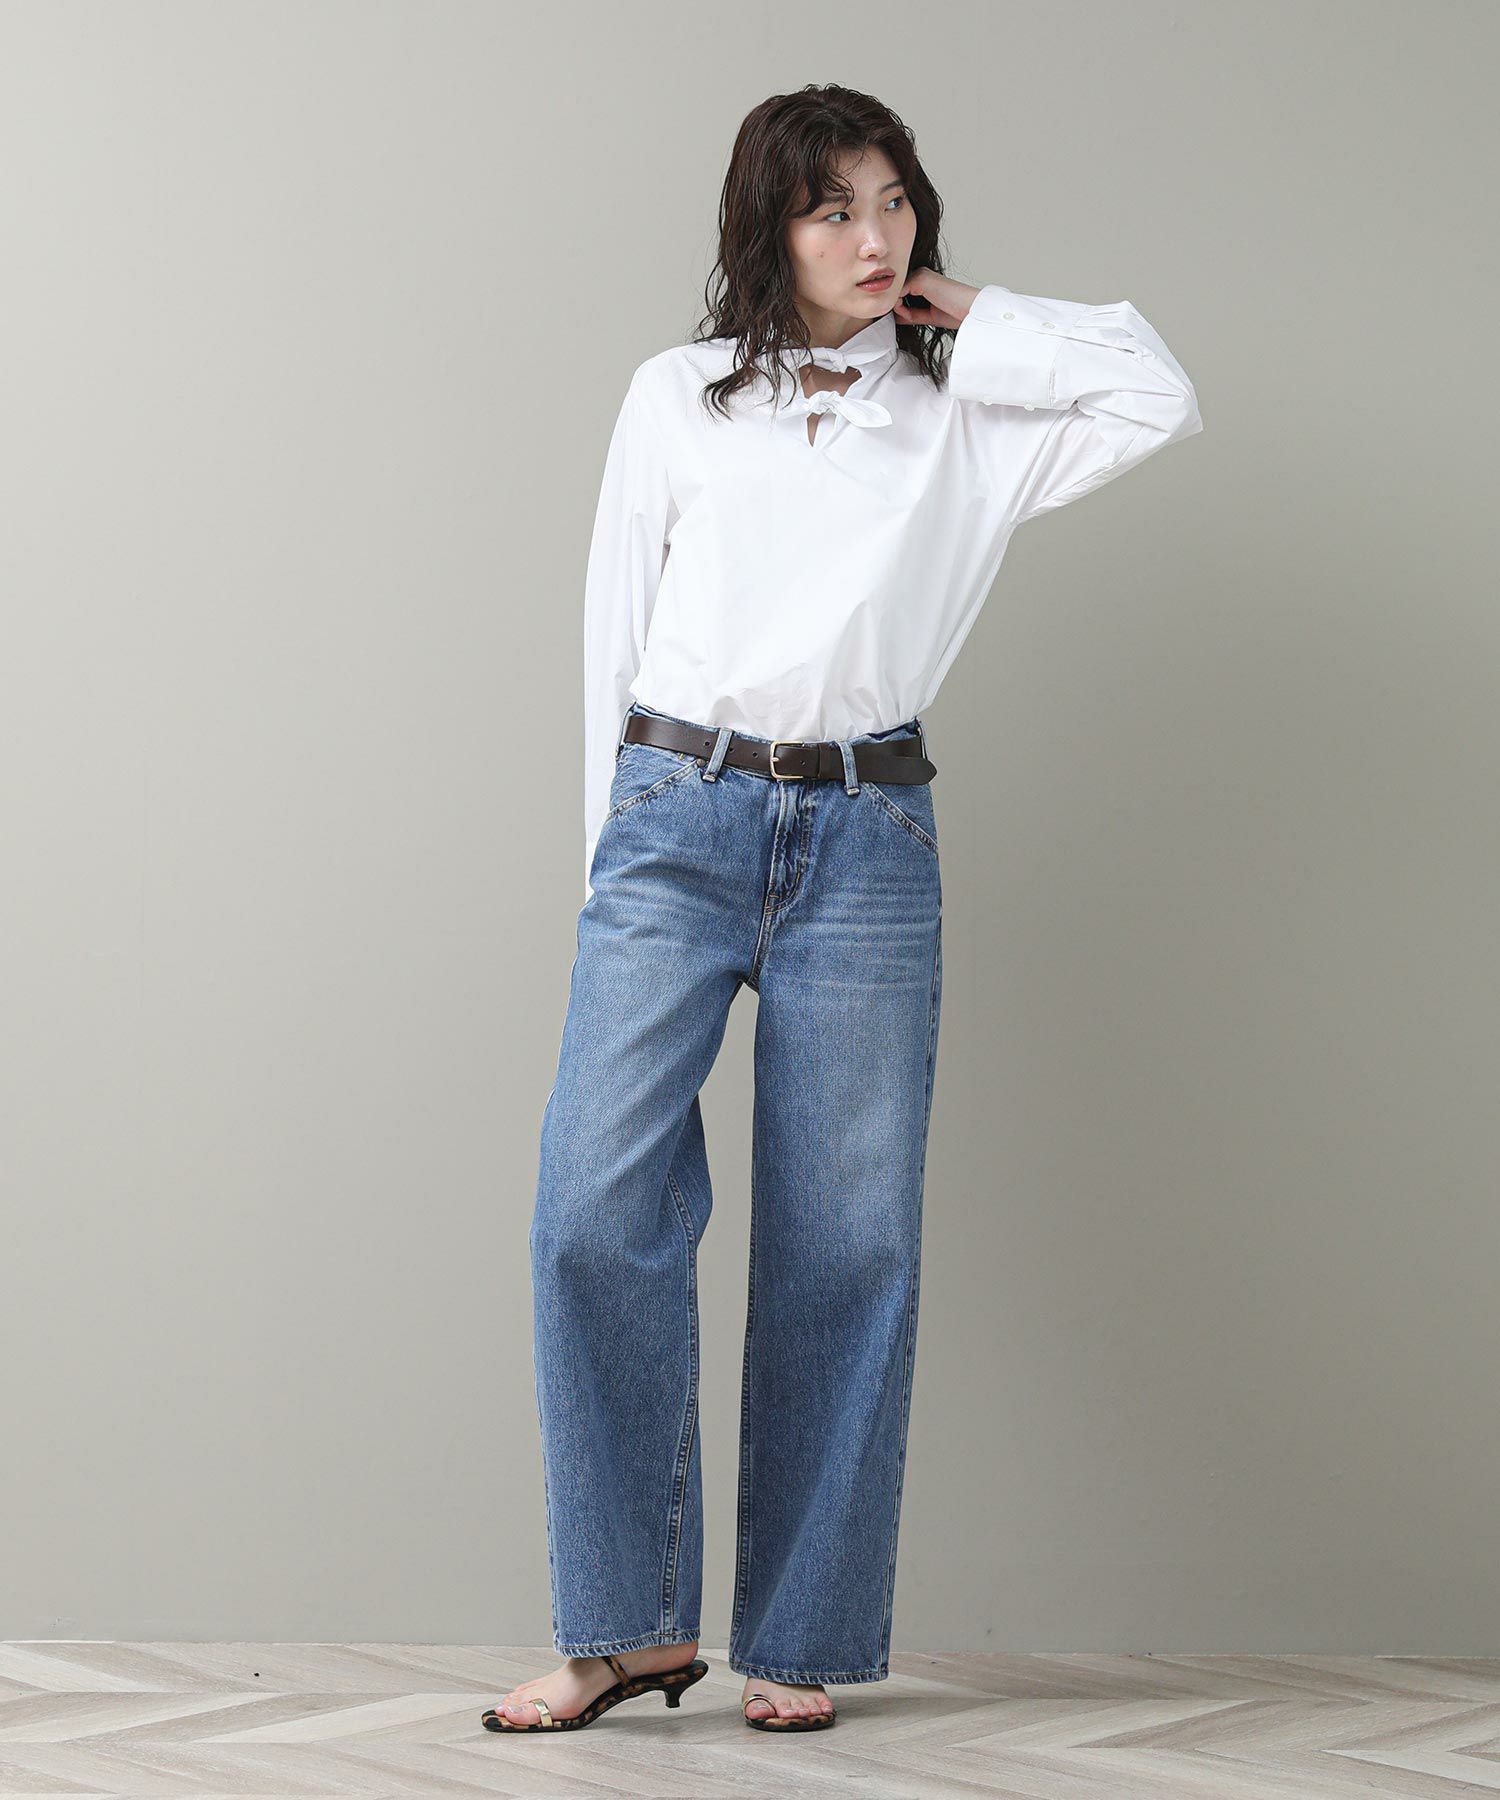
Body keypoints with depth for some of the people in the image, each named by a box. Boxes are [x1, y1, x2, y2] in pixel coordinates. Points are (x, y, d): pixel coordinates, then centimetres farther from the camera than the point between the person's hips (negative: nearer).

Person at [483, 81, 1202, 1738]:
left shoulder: (964, 422, 12)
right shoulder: (675, 400, 12)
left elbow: (1158, 395, 0)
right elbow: (614, 632, 13)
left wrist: (971, 317, 7)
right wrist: (619, 840, 9)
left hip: (866, 846, 1)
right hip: (679, 821, -1)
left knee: (842, 1245, 1)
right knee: (596, 1211, -14)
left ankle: (800, 1638, 11)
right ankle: (629, 1621, -3)